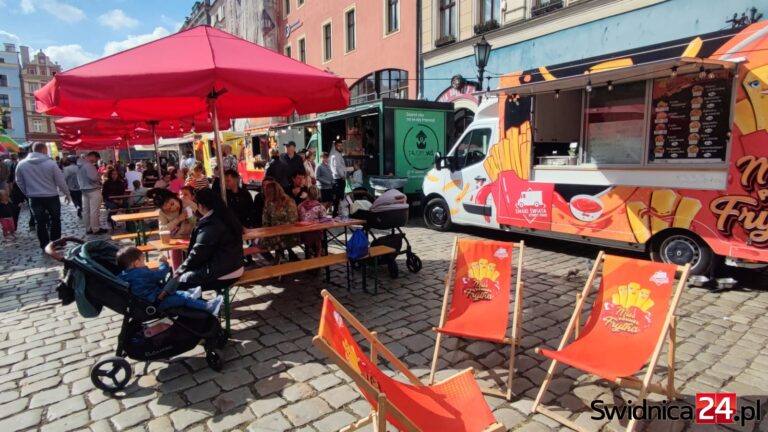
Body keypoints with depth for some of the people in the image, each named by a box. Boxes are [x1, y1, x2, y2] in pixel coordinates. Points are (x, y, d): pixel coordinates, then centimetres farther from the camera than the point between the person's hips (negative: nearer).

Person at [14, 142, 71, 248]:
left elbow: (19, 182, 9)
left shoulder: (21, 164, 0)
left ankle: (45, 246, 14)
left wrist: (28, 193, 21)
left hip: (34, 198, 3)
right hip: (52, 197, -3)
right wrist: (67, 194, 4)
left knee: (41, 223, 9)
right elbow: (60, 181, -8)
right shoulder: (51, 163, -12)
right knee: (55, 221, 13)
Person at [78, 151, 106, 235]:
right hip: (93, 189, -10)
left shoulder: (80, 164, 13)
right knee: (94, 210, -3)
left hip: (84, 189, 10)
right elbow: (94, 177, -25)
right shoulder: (88, 165, -18)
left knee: (86, 210, 11)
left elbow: (80, 178, 20)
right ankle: (96, 229, 1)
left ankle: (88, 229, 18)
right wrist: (100, 175, -6)